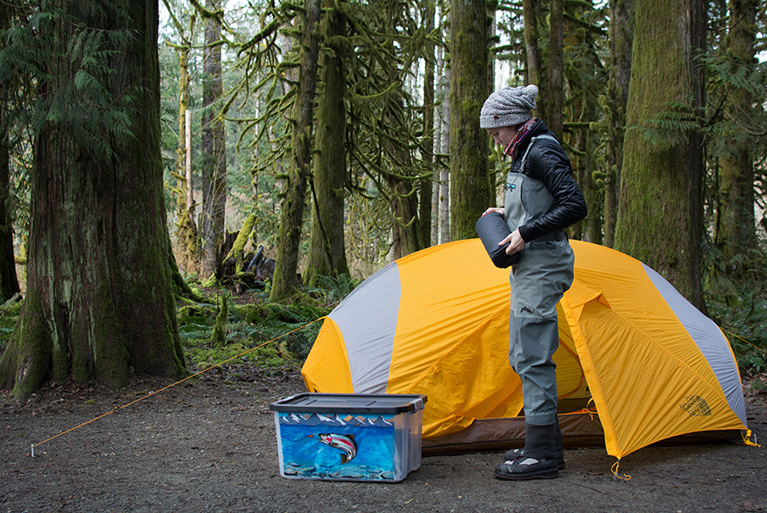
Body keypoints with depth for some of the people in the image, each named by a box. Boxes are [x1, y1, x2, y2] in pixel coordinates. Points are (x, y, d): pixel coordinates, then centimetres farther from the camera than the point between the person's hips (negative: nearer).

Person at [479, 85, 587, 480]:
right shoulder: (528, 152, 16)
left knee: (532, 356, -8)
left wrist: (526, 232, -22)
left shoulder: (541, 153, -14)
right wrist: (510, 214, 15)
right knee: (525, 356, 13)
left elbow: (575, 206, -22)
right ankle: (546, 445, 21)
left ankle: (542, 455, -2)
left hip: (541, 266, -11)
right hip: (531, 266, 11)